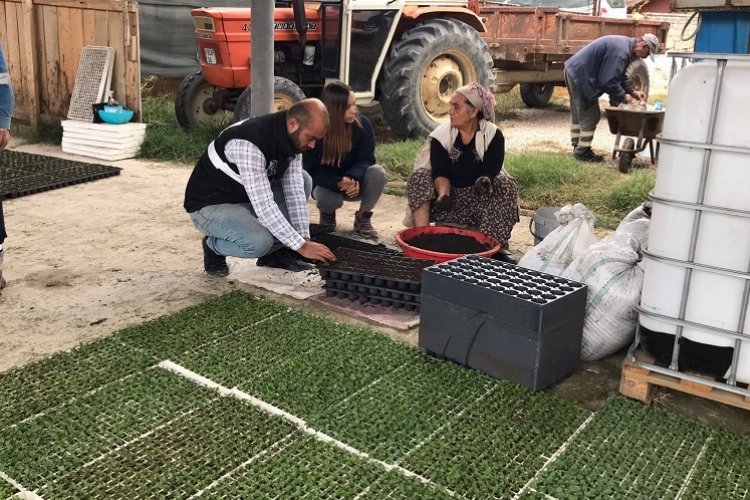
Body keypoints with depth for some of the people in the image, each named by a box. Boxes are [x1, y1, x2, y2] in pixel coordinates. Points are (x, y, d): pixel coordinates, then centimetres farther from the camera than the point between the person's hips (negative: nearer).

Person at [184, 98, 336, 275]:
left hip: (247, 198, 8)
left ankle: (275, 250, 4)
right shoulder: (249, 144, -34)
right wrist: (301, 246, -31)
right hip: (210, 205, -8)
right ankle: (213, 246, 0)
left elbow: (294, 191, -7)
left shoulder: (293, 140, -8)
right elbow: (264, 206, -34)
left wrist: (305, 238, -16)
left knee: (303, 180, -3)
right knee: (259, 242, -33)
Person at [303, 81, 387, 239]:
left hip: (355, 182, 2)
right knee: (327, 198, -38)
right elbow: (312, 170, -19)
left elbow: (366, 159, -15)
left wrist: (353, 178, -39)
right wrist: (338, 183, -38)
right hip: (327, 183, -2)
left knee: (378, 172, -30)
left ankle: (363, 217, -5)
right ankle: (327, 214, 5)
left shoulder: (363, 124, -16)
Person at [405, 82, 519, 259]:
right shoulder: (440, 135, -4)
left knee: (506, 184, -27)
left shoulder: (493, 135, -6)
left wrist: (485, 180, -40)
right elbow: (440, 173, -12)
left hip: (480, 198, -1)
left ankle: (498, 246, -26)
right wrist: (443, 193, -33)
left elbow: (491, 170, -16)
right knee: (419, 177, -21)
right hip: (449, 197, 1)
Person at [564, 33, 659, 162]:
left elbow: (620, 75, 20)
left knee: (578, 113, 18)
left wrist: (632, 91, 12)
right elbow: (609, 81, -25)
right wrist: (623, 97, -12)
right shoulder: (621, 51, -24)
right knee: (590, 115, -5)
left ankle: (578, 147, 27)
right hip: (582, 76, -11)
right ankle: (583, 151, 0)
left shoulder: (625, 44, 11)